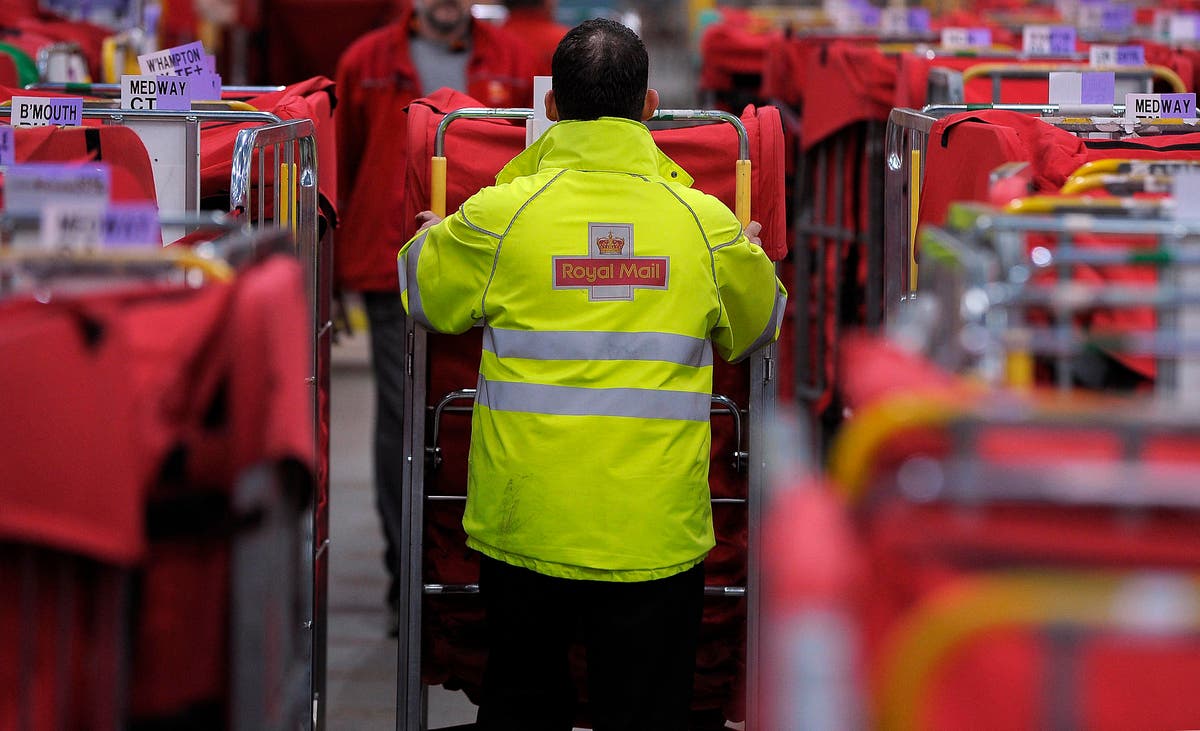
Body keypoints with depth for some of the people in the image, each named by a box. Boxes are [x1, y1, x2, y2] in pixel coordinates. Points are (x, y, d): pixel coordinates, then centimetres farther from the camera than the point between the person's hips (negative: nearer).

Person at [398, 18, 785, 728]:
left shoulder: (499, 215, -7)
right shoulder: (707, 222, -4)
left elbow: (425, 296, 12)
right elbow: (758, 326, 16)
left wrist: (427, 238, 35)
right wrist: (752, 254, 37)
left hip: (523, 528, 0)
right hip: (656, 532, 0)